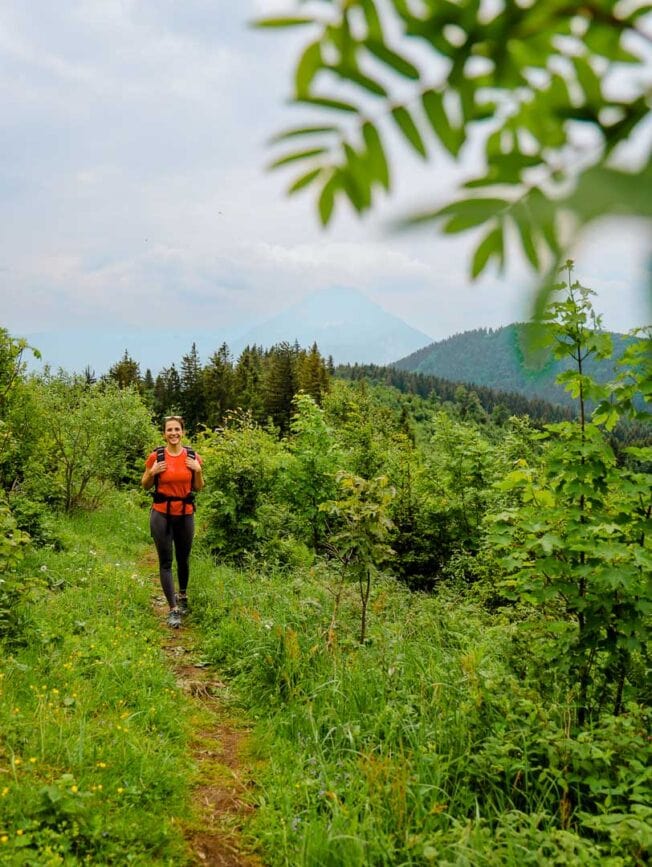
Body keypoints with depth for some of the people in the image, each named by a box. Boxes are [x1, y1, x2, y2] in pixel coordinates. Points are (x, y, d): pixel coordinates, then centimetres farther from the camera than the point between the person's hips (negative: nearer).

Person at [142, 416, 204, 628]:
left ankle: (182, 595, 39)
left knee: (183, 559, 14)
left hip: (185, 514, 2)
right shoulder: (156, 457, -4)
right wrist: (152, 472, -12)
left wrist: (198, 470, -9)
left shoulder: (192, 457, 1)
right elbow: (145, 486, 6)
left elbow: (198, 488, 9)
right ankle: (173, 610, -2)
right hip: (161, 514, -2)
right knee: (165, 562, -4)